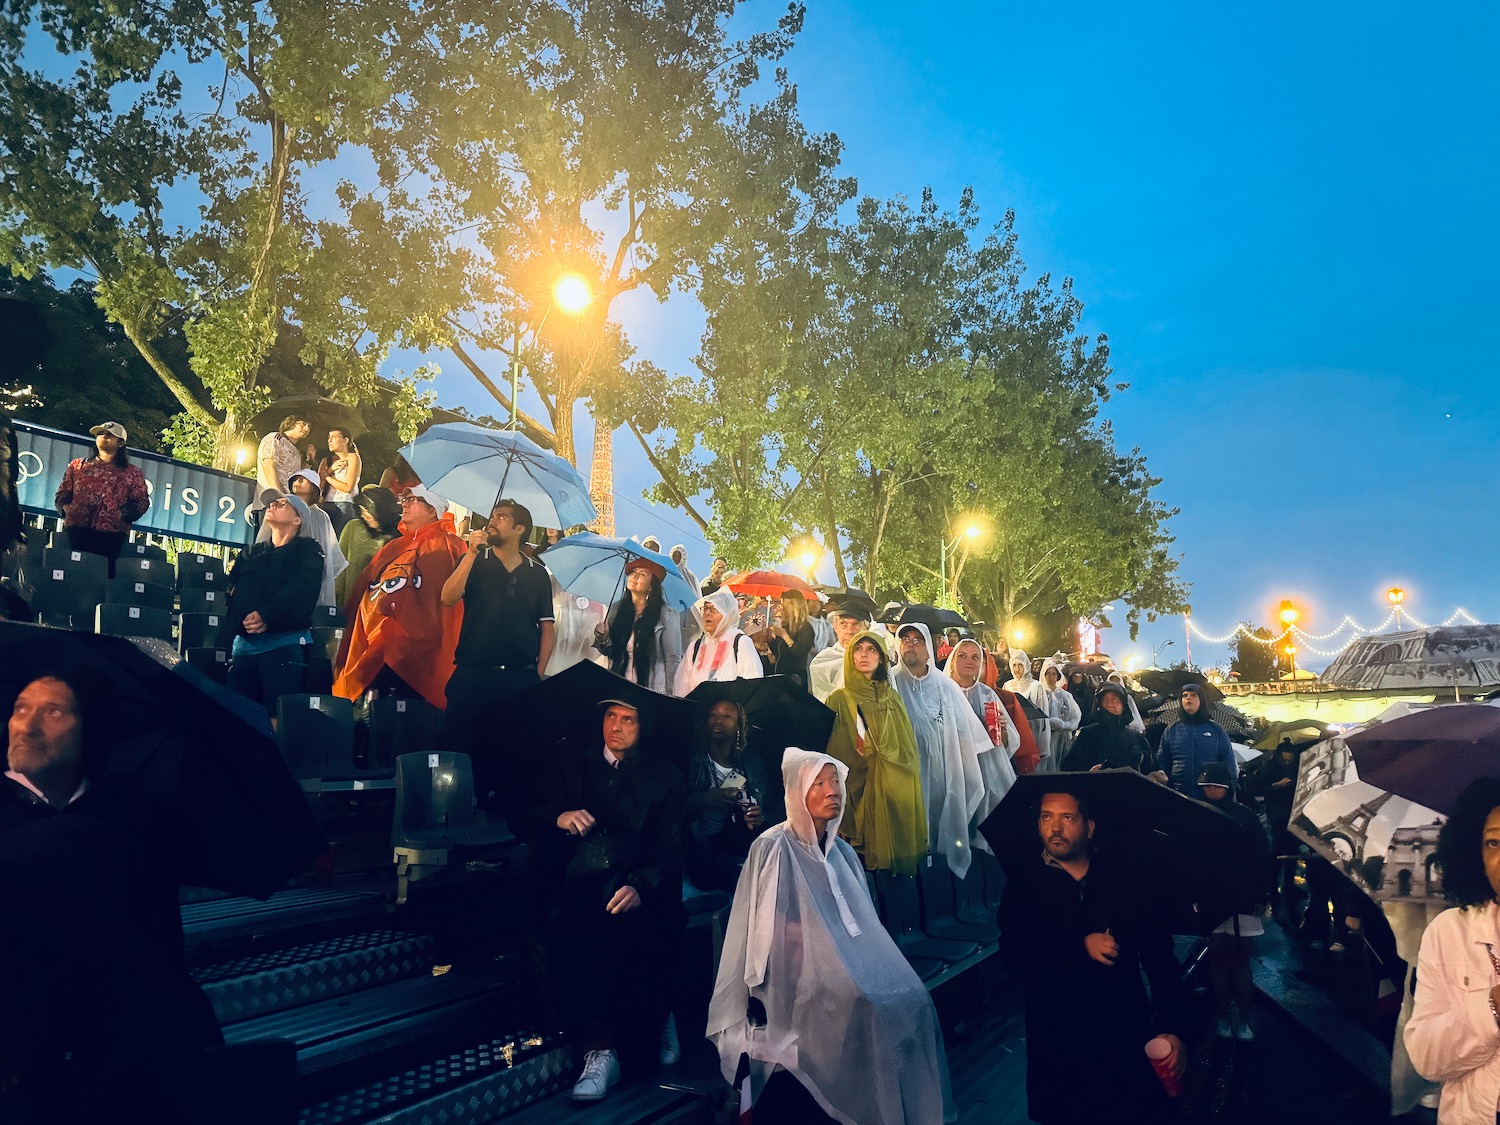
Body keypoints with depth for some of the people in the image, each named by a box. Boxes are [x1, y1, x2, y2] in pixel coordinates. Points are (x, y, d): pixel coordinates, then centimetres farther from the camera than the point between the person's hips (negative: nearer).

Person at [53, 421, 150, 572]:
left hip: (111, 537, -1)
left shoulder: (132, 474, 16)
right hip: (75, 531, 2)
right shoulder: (77, 465, 23)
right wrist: (65, 508, -1)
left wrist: (123, 513, -9)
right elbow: (62, 493, 20)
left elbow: (142, 502, 8)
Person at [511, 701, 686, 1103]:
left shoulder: (664, 776, 14)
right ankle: (599, 1046, -19)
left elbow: (668, 849, 3)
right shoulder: (570, 762, 20)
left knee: (635, 930, -32)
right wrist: (557, 817, -9)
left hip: (632, 892, -1)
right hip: (574, 885, 2)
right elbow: (519, 818, 13)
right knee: (559, 931, -30)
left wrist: (641, 887, -18)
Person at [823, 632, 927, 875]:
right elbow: (833, 753, -4)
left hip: (899, 789, 4)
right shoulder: (840, 700, 1)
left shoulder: (893, 698, 13)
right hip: (862, 791, -4)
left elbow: (909, 747, 12)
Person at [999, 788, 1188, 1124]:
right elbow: (1015, 957, -15)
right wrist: (1082, 948, -24)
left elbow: (1159, 956, 0)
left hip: (1128, 1036, 1)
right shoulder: (1024, 883, -4)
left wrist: (1172, 1029, -7)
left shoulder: (1123, 877, 0)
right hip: (1059, 1045, -1)